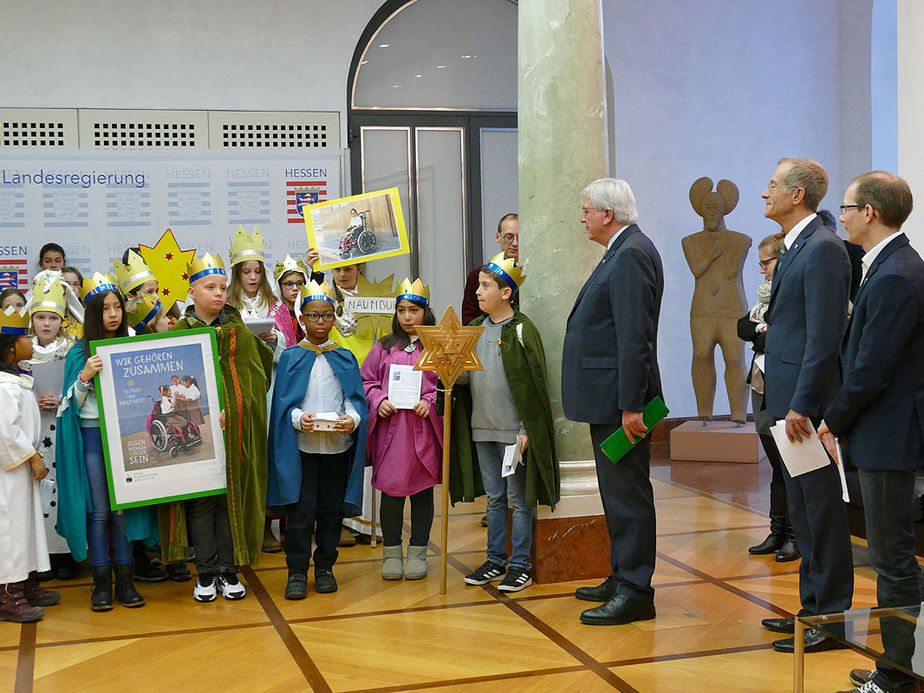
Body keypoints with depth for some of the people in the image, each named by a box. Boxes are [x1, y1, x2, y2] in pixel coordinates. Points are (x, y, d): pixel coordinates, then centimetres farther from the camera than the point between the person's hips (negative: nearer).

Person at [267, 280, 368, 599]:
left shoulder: (345, 358, 9)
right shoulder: (291, 357, 4)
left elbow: (356, 398, 4)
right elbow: (283, 402, 0)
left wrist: (352, 420, -16)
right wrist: (298, 418, -20)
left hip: (338, 444, 2)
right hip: (301, 444, -2)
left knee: (331, 509, 8)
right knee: (301, 510, -4)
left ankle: (325, 567, 21)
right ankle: (297, 572, 5)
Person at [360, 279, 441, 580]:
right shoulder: (384, 347, 9)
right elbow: (366, 380, 12)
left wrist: (430, 402, -12)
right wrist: (379, 400, -6)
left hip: (425, 430, -1)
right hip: (390, 429, 1)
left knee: (423, 489, 7)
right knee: (391, 489, 3)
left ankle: (417, 552, 19)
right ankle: (391, 552, 16)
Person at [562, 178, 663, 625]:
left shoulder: (632, 254, -16)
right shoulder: (622, 252, 17)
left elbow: (636, 337, -22)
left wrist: (631, 405, -24)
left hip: (621, 397, -11)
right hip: (609, 399, 11)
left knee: (627, 492, -5)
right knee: (618, 489, 17)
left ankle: (635, 592, 2)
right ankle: (623, 576, 28)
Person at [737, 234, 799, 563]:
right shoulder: (768, 293, 16)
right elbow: (743, 328, 9)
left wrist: (762, 335, -7)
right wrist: (766, 333, -7)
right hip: (764, 389, 8)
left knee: (791, 467, -1)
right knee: (778, 466, 13)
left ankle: (794, 536, 8)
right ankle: (777, 533, 19)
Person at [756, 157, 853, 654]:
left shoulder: (823, 249, -15)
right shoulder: (794, 249, 16)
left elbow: (825, 336, -21)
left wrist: (802, 405, -21)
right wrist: (782, 397, 17)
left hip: (808, 403, -10)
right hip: (790, 401, 10)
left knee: (823, 511, -2)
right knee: (803, 510, 17)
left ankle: (832, 619, 8)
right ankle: (813, 608, 27)